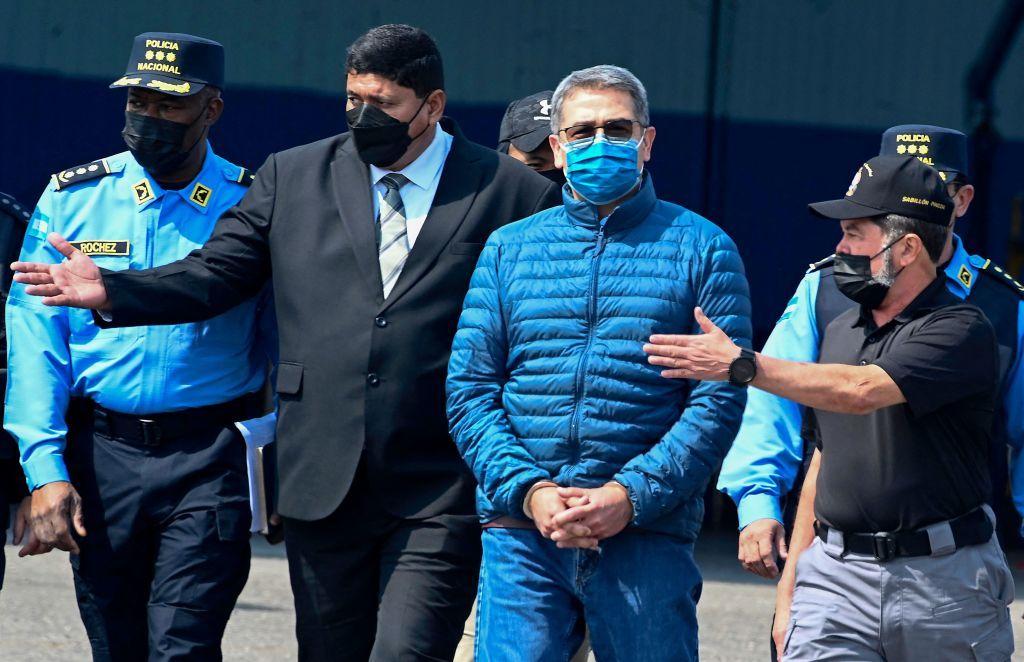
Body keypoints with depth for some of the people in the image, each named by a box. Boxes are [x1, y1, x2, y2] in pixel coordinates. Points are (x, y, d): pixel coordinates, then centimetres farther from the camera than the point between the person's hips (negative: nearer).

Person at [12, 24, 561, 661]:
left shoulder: (517, 195, 1)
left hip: (440, 493, -4)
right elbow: (216, 273, 8)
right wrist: (111, 292, -8)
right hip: (323, 485, 4)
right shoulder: (294, 177, 11)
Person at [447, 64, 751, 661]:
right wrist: (527, 490, -8)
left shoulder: (702, 248, 6)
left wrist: (632, 495, -13)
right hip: (522, 535, 1)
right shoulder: (509, 249, 13)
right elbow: (468, 388, 8)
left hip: (649, 535, -1)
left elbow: (720, 399, -2)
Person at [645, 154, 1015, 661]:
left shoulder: (961, 330, -8)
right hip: (837, 574, 5)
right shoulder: (842, 330, 16)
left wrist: (741, 364, -23)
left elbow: (860, 391, -23)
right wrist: (789, 587, 17)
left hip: (944, 581, -5)